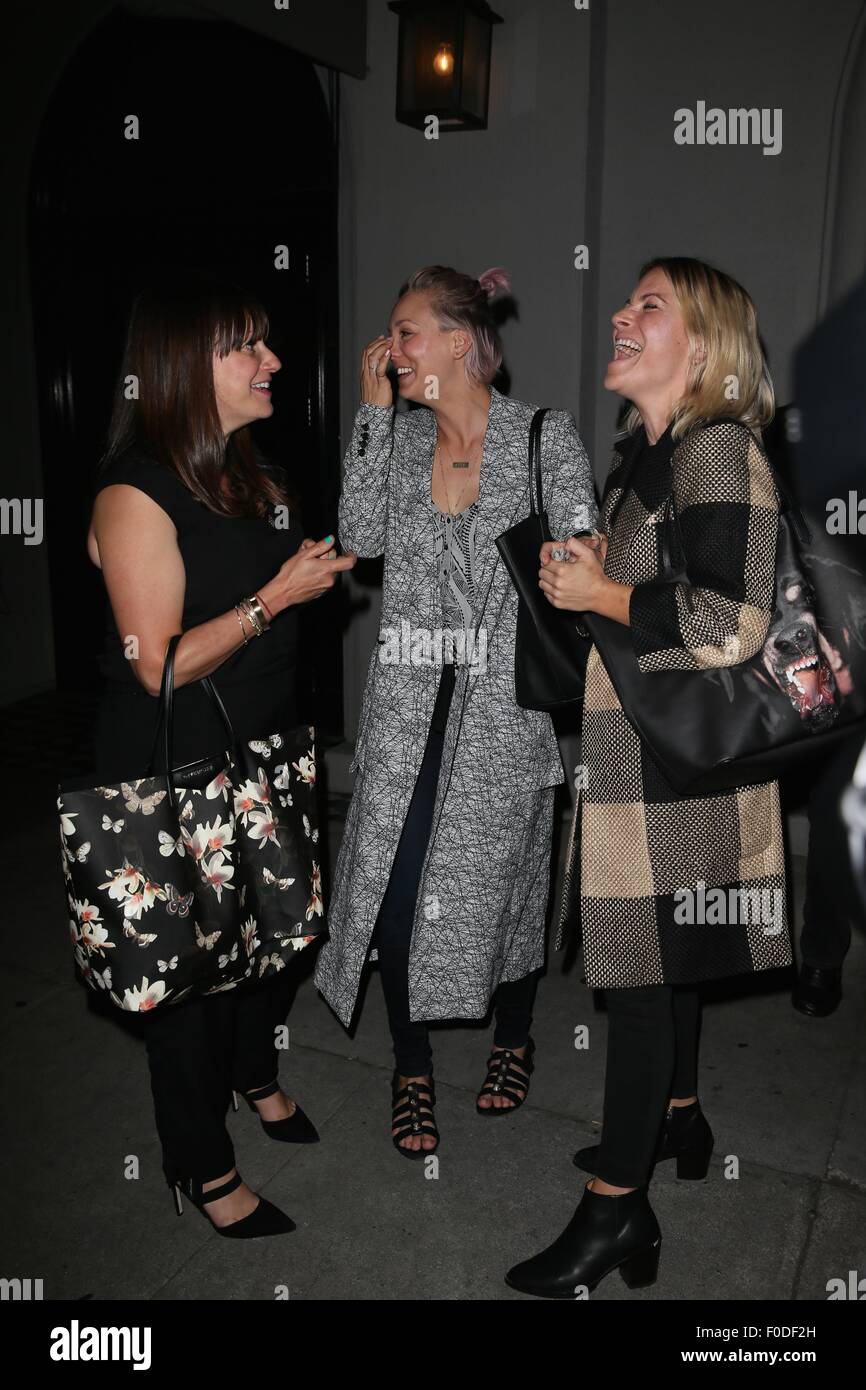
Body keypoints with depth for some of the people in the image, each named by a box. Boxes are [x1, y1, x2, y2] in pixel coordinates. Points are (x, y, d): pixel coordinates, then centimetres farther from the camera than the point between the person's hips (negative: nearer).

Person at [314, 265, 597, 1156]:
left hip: (507, 701, -3)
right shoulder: (400, 436, 6)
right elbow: (362, 536, -8)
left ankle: (512, 1038, 38)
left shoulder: (545, 437, -5)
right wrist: (373, 413, -8)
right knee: (394, 882, 1)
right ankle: (412, 1068, 24)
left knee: (503, 878, 10)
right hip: (411, 701, 3)